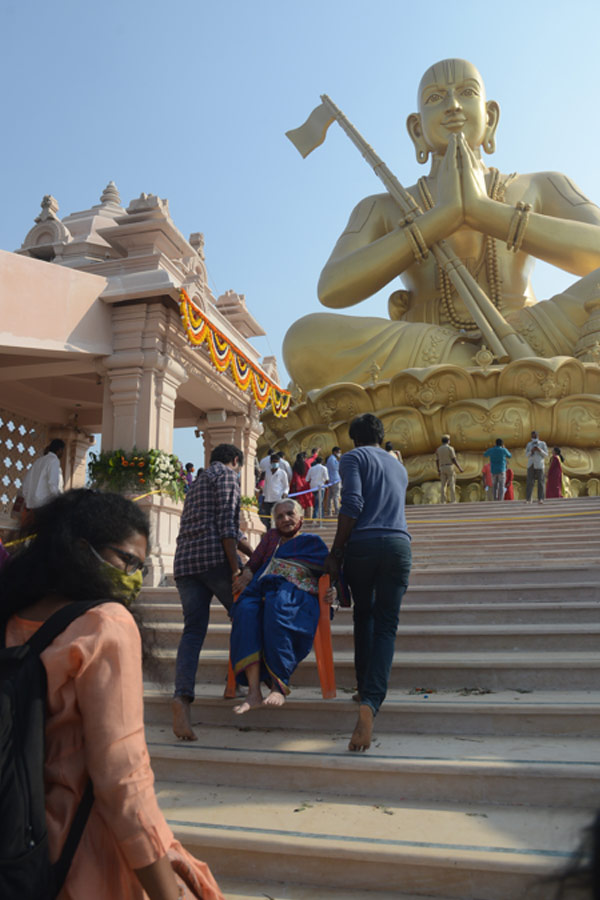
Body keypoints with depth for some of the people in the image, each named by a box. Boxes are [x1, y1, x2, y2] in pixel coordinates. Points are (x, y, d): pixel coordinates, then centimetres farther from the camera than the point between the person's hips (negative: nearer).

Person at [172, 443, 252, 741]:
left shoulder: (198, 482, 30)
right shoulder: (228, 475, 5)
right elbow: (227, 524, -10)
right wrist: (236, 570, -13)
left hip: (184, 561, 7)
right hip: (215, 559, -7)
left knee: (193, 631, -2)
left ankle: (182, 697, -19)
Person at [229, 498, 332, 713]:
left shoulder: (312, 542, 21)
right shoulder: (271, 537, 31)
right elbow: (254, 562, 27)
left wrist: (332, 589, -8)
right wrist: (247, 573, 4)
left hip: (297, 597, -3)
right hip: (263, 591, 3)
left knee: (276, 608, -39)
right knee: (246, 610, -33)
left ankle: (279, 687, -37)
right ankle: (254, 692, -39)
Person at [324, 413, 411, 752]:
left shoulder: (354, 457, 7)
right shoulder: (399, 467, 25)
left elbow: (352, 505, -8)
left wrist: (335, 552, -5)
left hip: (362, 544, -2)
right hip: (399, 543, 3)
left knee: (364, 616, 18)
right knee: (386, 626, 0)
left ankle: (365, 690, 19)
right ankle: (370, 702, -17)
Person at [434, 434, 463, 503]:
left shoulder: (438, 449, 8)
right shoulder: (450, 448, -8)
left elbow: (437, 461, 9)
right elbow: (454, 460, -12)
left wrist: (439, 471, 17)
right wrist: (460, 468, -4)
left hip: (442, 468, 4)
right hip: (450, 468, -4)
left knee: (443, 485, 4)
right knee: (451, 485, -4)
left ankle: (443, 502, -1)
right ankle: (453, 501, -8)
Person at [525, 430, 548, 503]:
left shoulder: (543, 444, 5)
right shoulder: (529, 444, 13)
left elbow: (546, 454, 1)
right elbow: (526, 455, 7)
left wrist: (539, 450, -15)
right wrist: (531, 451, -11)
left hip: (539, 465, -2)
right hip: (531, 465, 2)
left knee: (540, 482, -6)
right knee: (530, 482, -4)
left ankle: (540, 499, -6)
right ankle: (529, 499, -2)